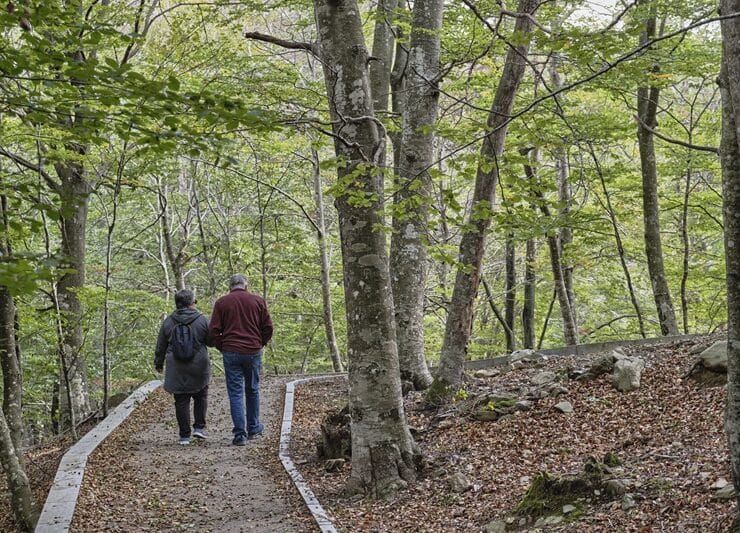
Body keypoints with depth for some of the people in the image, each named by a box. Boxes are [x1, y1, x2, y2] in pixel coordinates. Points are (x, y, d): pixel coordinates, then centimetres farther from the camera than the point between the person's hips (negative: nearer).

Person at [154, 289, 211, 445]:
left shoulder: (168, 322, 1)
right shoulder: (202, 320, -6)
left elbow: (160, 346, 9)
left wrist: (159, 363, 22)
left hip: (176, 370, 1)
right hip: (198, 368, -1)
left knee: (181, 401, 6)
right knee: (201, 396, 18)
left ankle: (184, 435, 8)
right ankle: (199, 427, 10)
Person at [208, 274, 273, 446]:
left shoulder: (221, 303, 1)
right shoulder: (258, 301, 3)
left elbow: (213, 331, -2)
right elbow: (268, 327, 3)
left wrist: (222, 348, 11)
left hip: (231, 353, -1)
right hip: (253, 352, 1)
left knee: (235, 393, 2)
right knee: (252, 390, 17)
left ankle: (240, 434, -5)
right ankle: (253, 429, 26)